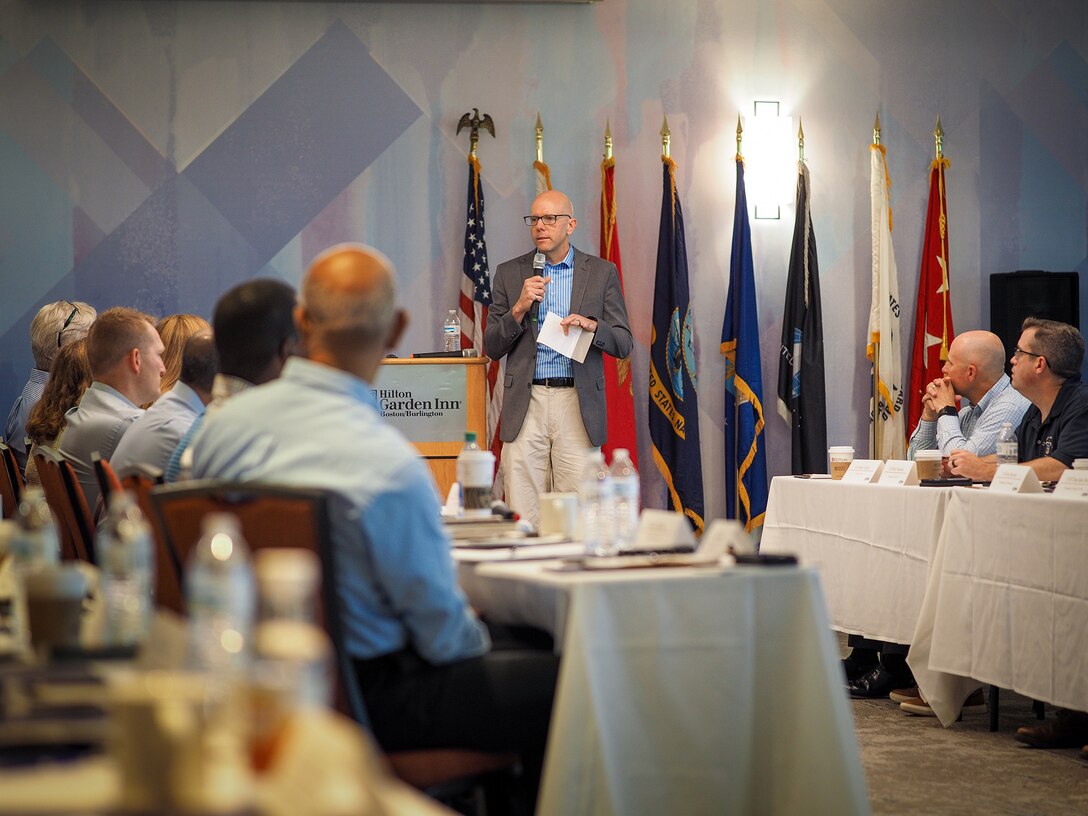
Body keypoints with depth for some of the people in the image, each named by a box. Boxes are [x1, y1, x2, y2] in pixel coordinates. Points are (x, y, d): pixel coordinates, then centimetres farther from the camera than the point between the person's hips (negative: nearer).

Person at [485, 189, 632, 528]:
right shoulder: (509, 273, 10)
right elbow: (492, 347, 9)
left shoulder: (602, 273, 8)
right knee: (523, 516, -4)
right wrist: (519, 309, -7)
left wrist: (591, 326, -13)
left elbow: (623, 344, 6)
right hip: (526, 402, 1)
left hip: (579, 404, -1)